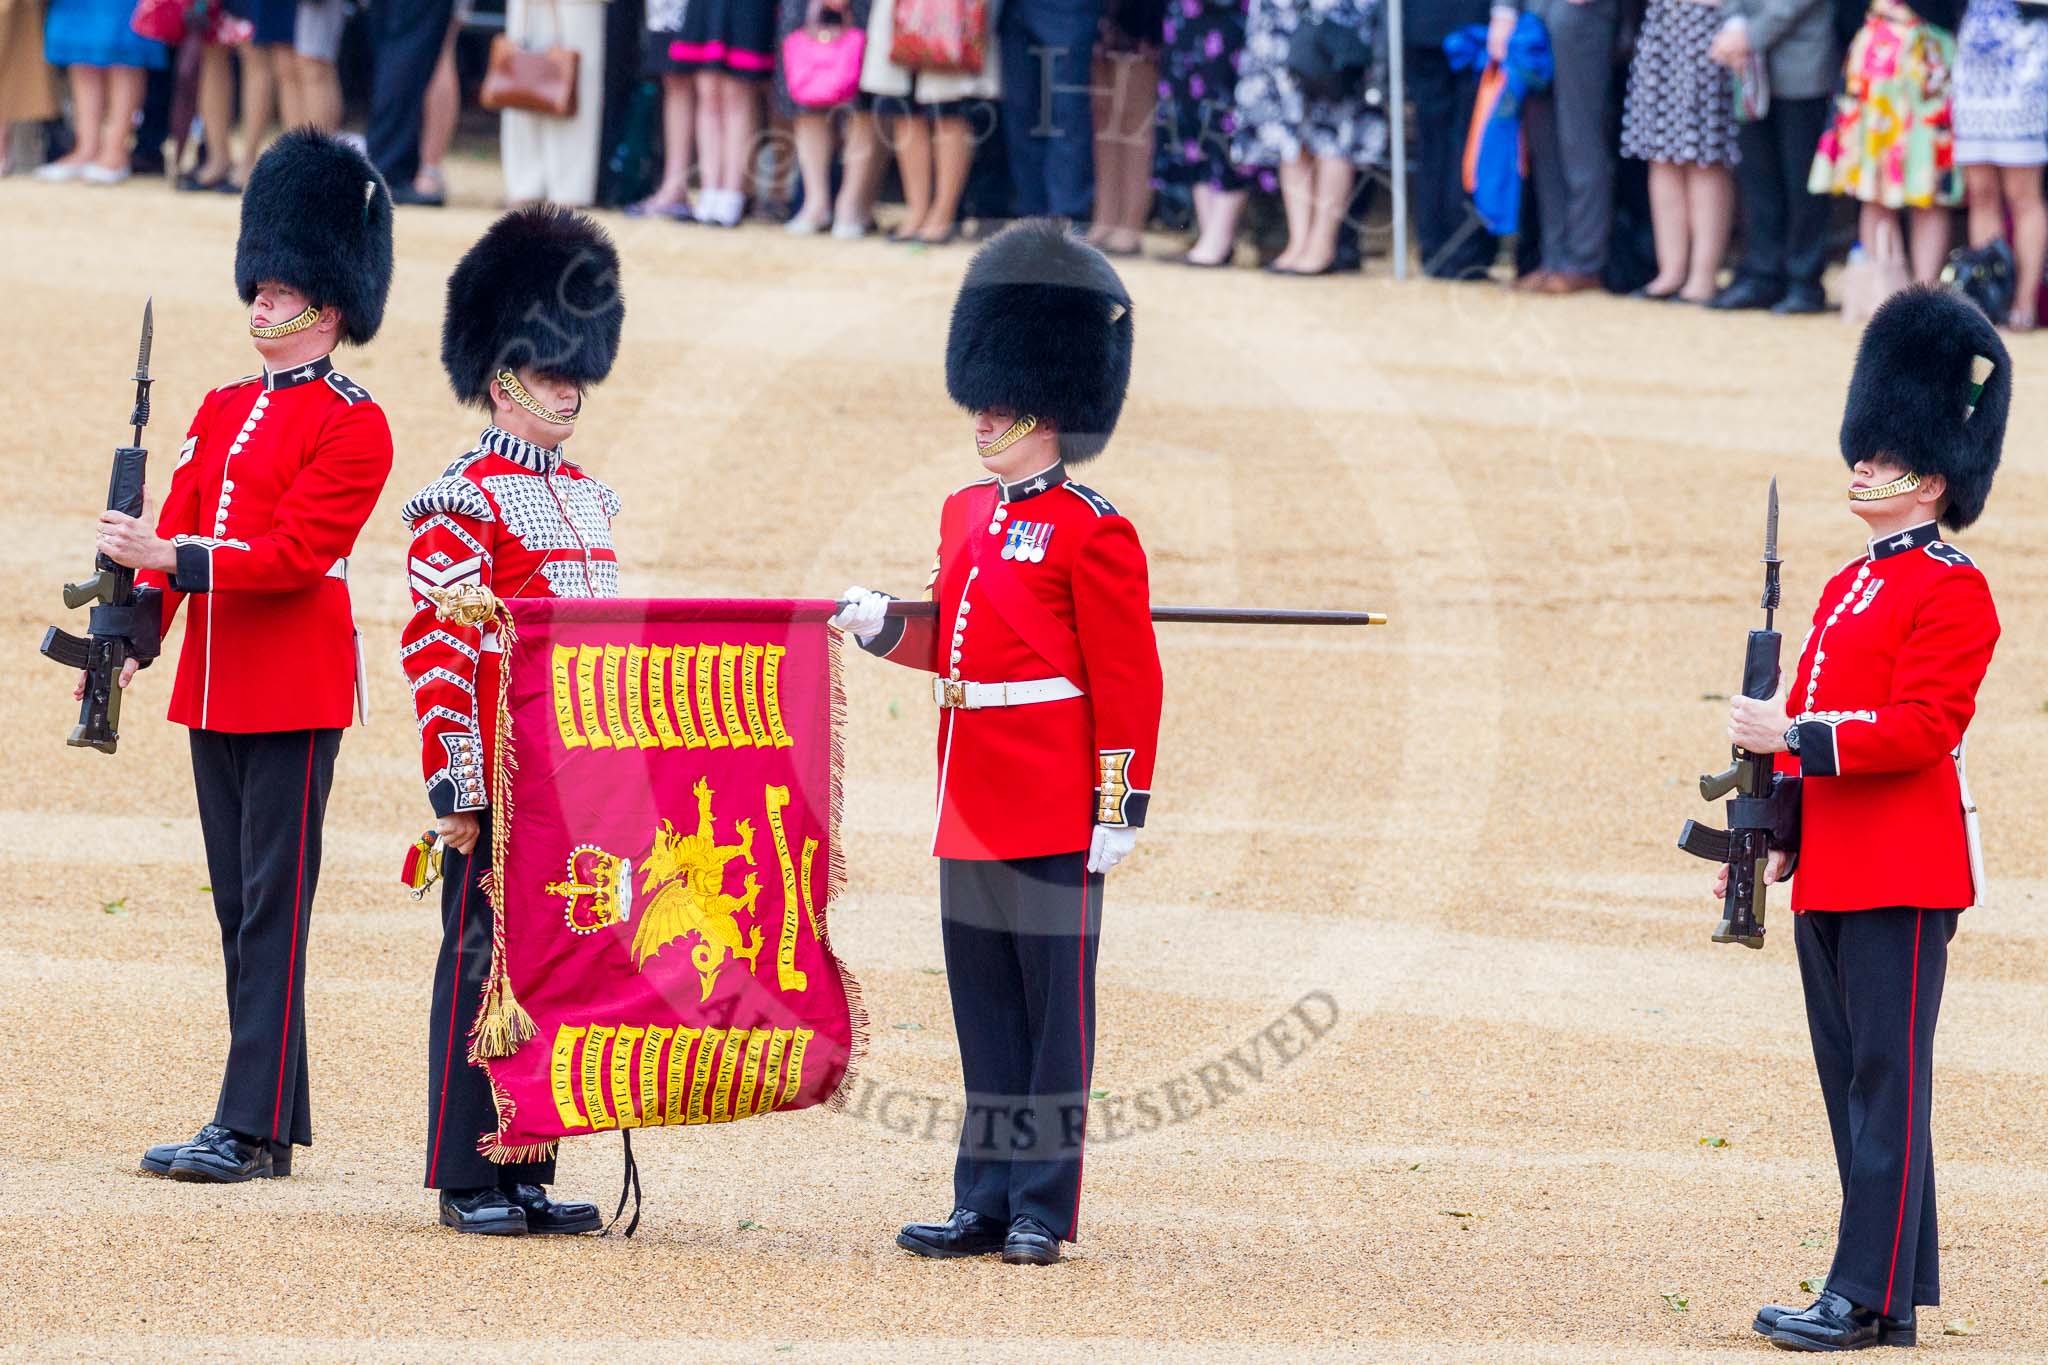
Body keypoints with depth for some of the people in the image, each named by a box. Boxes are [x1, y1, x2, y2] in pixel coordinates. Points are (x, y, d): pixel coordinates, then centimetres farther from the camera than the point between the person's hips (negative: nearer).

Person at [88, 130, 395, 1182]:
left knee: (274, 904, -8)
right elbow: (174, 533, 14)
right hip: (214, 687, 8)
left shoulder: (353, 426, -7)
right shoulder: (222, 411, 16)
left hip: (296, 691, -8)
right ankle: (278, 1114, 13)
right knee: (238, 901, 9)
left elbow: (295, 552, -16)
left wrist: (174, 559, -23)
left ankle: (252, 1127, -11)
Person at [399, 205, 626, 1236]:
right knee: (484, 964, -2)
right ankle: (468, 1180, 2)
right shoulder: (466, 504, -9)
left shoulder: (586, 498, 15)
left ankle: (529, 1171, 15)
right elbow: (436, 656, -13)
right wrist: (453, 789, -17)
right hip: (502, 789, -7)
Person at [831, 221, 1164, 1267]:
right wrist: (884, 624, 4)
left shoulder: (1091, 534, -9)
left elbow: (1127, 681, -10)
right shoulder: (966, 515, 13)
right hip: (971, 814, 7)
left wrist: (1119, 808, -13)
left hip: (1055, 816, -7)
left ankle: (1042, 1209, 4)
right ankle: (986, 1202, 15)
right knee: (986, 1015, 10)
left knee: (1054, 1012, 0)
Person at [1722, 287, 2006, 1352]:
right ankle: (1904, 1282, 14)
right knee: (1852, 1083, 10)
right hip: (1831, 876, 9)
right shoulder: (1849, 587, 18)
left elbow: (1918, 729, -18)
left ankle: (1869, 1297, -8)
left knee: (1886, 1083, -7)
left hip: (1901, 878, -9)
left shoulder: (1952, 593, -9)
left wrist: (1795, 737, -23)